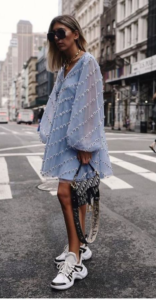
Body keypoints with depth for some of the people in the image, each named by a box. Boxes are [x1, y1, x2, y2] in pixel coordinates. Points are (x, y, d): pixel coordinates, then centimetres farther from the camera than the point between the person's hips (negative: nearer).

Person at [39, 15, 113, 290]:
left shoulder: (87, 62, -9)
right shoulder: (64, 67, 16)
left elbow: (90, 104, -16)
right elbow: (57, 103, 15)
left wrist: (84, 143, -20)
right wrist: (51, 134, 10)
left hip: (79, 139, -8)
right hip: (65, 138, 8)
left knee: (65, 193, -13)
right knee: (75, 195, 12)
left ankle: (75, 262, -4)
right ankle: (79, 247, 25)